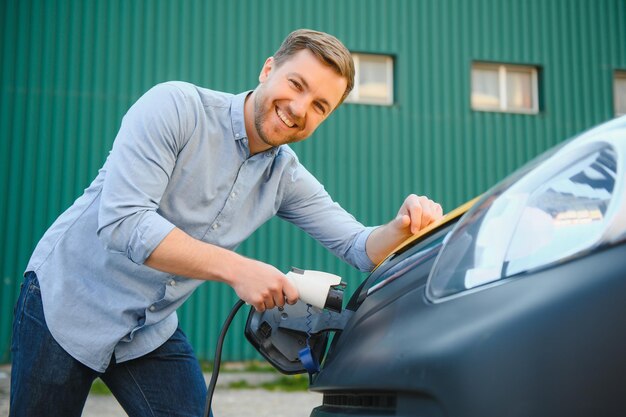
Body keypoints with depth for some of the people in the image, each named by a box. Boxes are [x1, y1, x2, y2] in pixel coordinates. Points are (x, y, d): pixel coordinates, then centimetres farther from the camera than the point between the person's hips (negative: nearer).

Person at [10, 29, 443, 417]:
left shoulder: (287, 177, -1)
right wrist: (237, 269, -34)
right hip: (66, 302, -4)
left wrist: (403, 227, -25)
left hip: (152, 332, 5)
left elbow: (361, 249, -1)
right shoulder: (175, 106, -20)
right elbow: (122, 222, -30)